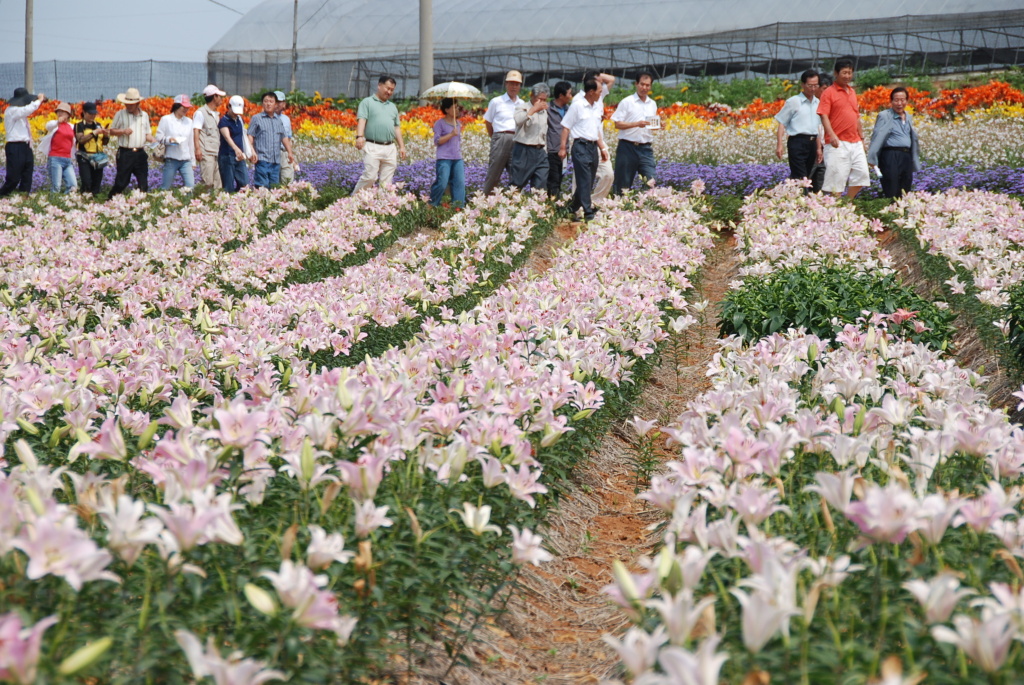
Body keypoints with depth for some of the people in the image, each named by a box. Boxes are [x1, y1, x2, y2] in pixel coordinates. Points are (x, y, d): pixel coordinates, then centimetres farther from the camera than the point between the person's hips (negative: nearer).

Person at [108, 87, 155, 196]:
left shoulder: (144, 115, 12)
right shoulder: (120, 114, 3)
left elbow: (147, 134, 15)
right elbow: (112, 131, 6)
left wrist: (153, 140, -5)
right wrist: (123, 131, -12)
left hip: (140, 153, 3)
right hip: (125, 153, -3)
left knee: (143, 183, 4)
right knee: (121, 182, -4)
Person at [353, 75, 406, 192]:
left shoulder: (393, 107, 23)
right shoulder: (367, 102, 5)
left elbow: (397, 128, 24)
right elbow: (361, 120, -8)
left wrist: (402, 146, 17)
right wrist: (359, 136, -24)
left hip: (390, 148, 5)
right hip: (372, 147, -5)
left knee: (386, 181, 2)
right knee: (370, 176, -14)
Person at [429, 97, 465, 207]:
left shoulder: (458, 123, 16)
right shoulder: (440, 123, -3)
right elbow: (437, 141, -9)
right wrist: (451, 134, -16)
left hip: (457, 158, 6)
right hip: (444, 158, -6)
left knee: (460, 183, -3)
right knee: (442, 183, -9)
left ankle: (458, 206, -1)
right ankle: (432, 205, 7)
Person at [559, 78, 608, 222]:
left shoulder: (597, 107, 14)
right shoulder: (577, 105, -7)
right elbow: (566, 127, -6)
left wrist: (602, 148, 18)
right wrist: (562, 147, -10)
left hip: (593, 146, 7)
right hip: (581, 145, -7)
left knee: (589, 182, 8)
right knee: (584, 181, -10)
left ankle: (572, 210, 19)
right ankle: (588, 213, -13)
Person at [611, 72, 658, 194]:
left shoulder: (653, 104, 14)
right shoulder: (627, 102, -2)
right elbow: (617, 124, -7)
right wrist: (637, 124, -18)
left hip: (645, 148, 4)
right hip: (628, 147, -4)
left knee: (651, 181, -6)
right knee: (624, 184, 1)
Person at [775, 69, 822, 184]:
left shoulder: (817, 103, 14)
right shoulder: (793, 102, -3)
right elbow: (781, 124, -3)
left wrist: (819, 148, 22)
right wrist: (779, 145, -11)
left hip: (812, 143, 6)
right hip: (797, 141, -6)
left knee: (806, 177, 6)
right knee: (800, 178, -13)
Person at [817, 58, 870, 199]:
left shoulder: (852, 92, 18)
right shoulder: (829, 93, -4)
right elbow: (824, 116, -12)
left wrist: (861, 137, 23)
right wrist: (831, 135, -25)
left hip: (855, 143, 7)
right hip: (838, 144, -7)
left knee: (861, 174, 2)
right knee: (836, 178, -6)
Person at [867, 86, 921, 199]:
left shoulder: (908, 117, 19)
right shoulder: (884, 116, -2)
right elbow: (877, 138, -9)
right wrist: (872, 158, -17)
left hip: (907, 156, 7)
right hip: (891, 156, -7)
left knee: (905, 193, 9)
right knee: (891, 194, -9)